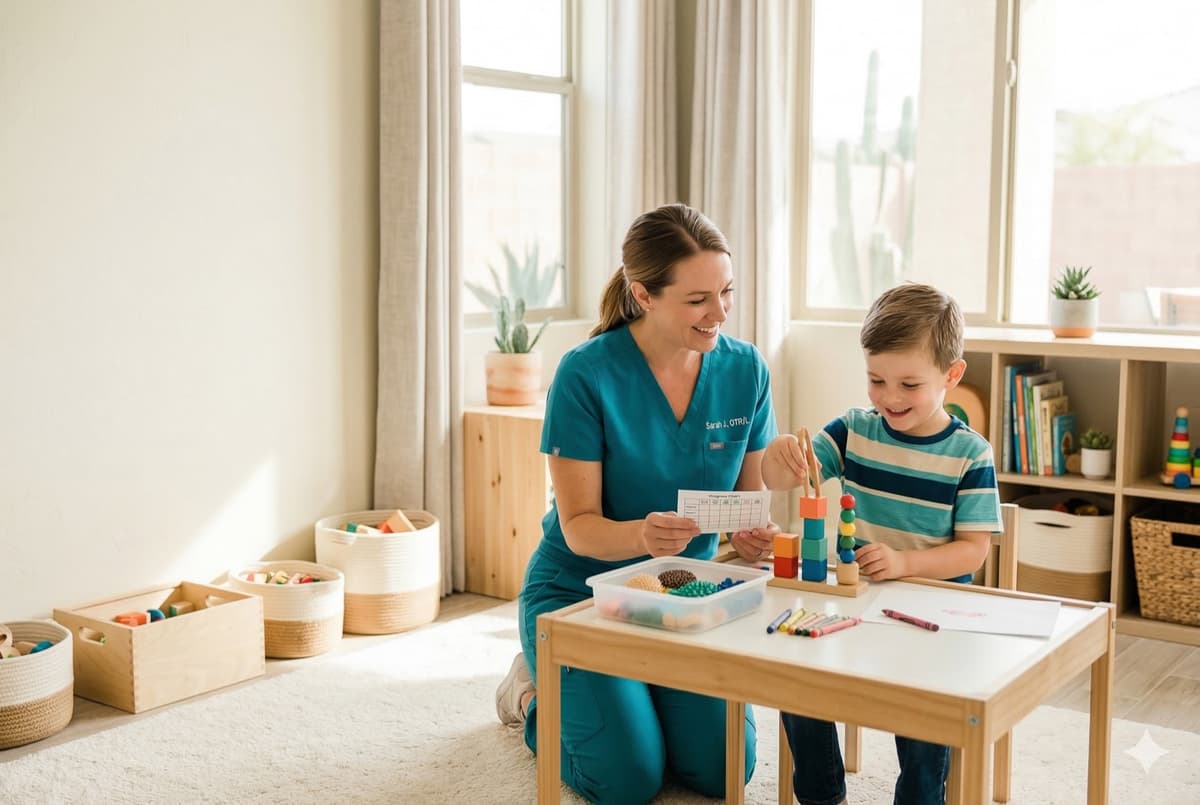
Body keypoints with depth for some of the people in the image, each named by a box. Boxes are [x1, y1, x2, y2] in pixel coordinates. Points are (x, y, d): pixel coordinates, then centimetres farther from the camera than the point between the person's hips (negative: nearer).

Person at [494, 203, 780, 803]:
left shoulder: (745, 369, -9)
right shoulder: (587, 374, -22)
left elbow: (750, 491, 1)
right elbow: (579, 527, -20)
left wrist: (751, 535, -23)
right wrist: (641, 536, -41)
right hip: (578, 590, -4)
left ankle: (641, 692, 27)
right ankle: (535, 692, 18)